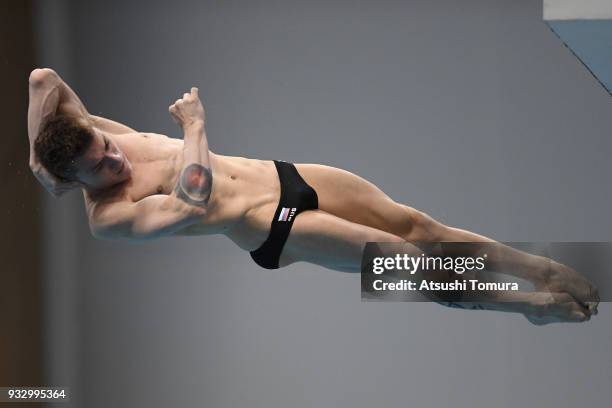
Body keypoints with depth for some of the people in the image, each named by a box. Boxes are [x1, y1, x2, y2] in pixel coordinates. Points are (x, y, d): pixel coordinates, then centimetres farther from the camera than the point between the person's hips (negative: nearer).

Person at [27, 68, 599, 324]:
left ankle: (543, 269, 9)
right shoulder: (107, 217, -20)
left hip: (280, 173, 7)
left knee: (415, 223, 1)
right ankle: (528, 304, 7)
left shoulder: (98, 135, -1)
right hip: (269, 232, -7)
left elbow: (44, 77, 4)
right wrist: (194, 125, -22)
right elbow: (190, 206, -33)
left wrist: (40, 152, -6)